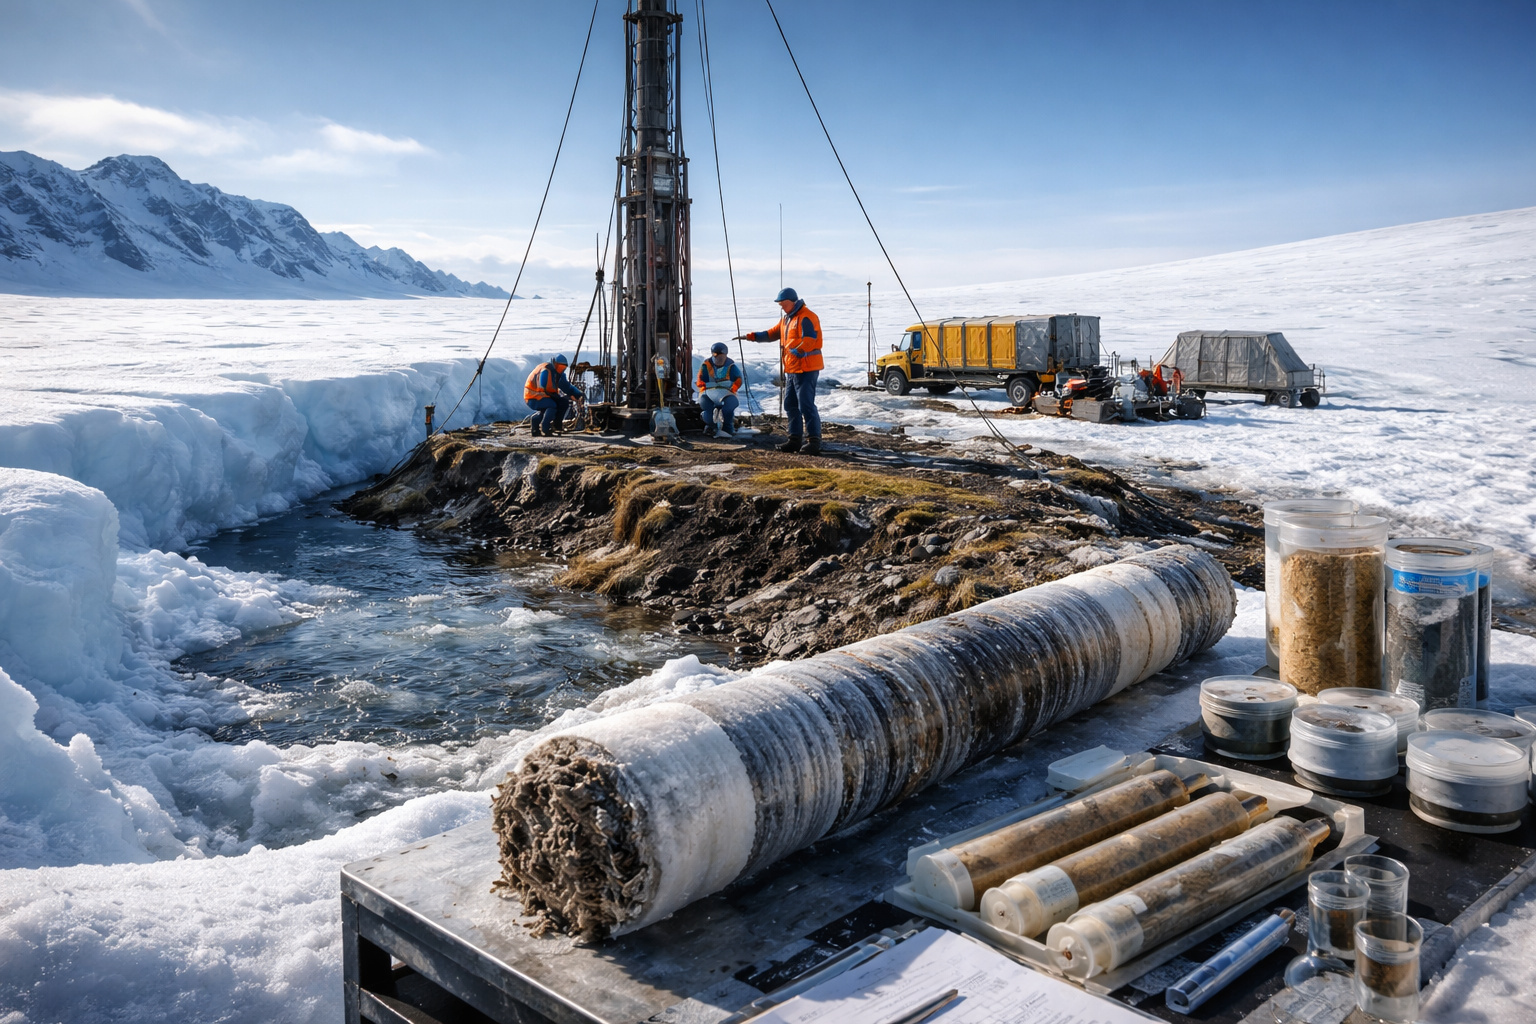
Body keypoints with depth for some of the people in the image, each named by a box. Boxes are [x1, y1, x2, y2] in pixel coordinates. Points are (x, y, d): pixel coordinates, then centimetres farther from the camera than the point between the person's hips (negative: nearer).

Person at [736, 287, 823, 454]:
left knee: (806, 405, -13)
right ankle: (794, 440, 18)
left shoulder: (806, 317, -14)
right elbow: (772, 333, 27)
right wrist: (750, 336, 24)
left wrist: (793, 351, -24)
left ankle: (815, 441, -11)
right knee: (791, 405, 12)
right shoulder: (786, 319, 19)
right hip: (792, 369, 10)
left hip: (806, 369, -10)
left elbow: (808, 341, -24)